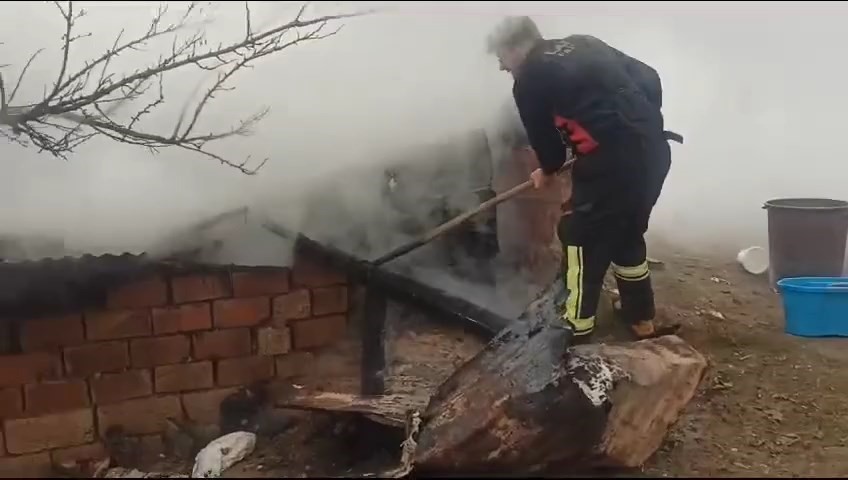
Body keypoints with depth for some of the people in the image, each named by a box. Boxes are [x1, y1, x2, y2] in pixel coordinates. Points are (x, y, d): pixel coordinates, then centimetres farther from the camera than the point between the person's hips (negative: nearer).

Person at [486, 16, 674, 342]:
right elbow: (650, 80, 15)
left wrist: (548, 171, 29)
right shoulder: (583, 45, 18)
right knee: (628, 234, 24)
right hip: (654, 150, 8)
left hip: (612, 161, -8)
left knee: (581, 237, 10)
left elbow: (544, 135, 9)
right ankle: (642, 319, 35)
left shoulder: (529, 80, -1)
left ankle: (576, 326, 19)